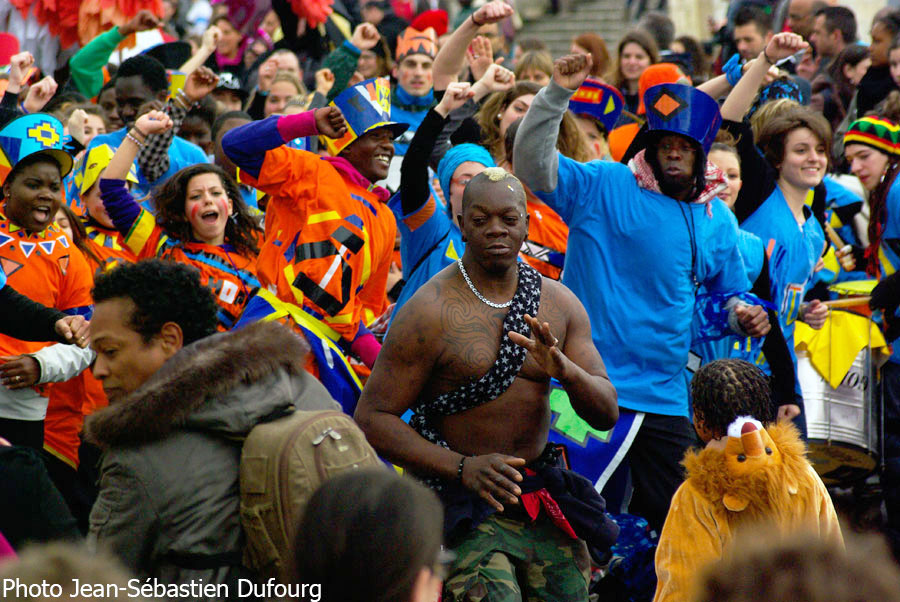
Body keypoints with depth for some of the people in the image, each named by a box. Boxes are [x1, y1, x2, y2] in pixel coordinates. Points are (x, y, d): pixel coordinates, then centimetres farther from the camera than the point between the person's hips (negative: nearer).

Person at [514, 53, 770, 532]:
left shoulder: (716, 220, 14)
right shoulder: (601, 187, -2)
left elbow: (730, 293, 25)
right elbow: (532, 162, -15)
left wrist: (742, 315, 1)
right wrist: (557, 94, -26)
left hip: (664, 397, 5)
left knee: (671, 519, 7)